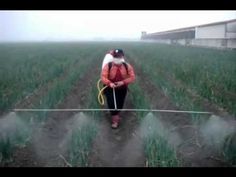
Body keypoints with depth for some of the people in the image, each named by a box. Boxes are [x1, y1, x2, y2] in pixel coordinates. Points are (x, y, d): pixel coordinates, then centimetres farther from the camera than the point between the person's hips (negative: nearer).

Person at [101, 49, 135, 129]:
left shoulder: (127, 66, -11)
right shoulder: (108, 65, -16)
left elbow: (132, 77, -11)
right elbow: (103, 77, -19)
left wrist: (123, 82, -26)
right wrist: (109, 83, -37)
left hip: (122, 89, 2)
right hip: (110, 88, -2)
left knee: (120, 104, 14)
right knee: (111, 103, -7)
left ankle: (115, 117, 43)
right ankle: (115, 119, 13)